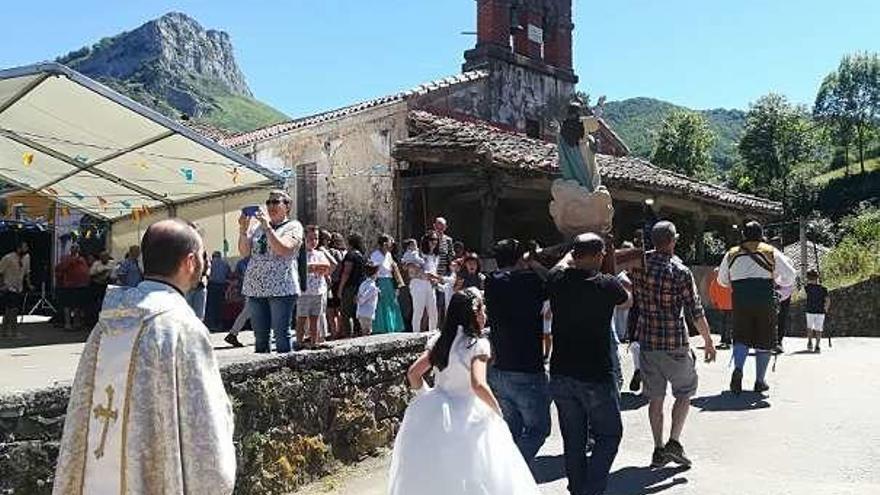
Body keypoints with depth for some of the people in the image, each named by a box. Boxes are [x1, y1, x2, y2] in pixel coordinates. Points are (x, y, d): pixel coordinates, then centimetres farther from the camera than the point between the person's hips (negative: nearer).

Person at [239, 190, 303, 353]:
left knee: (281, 335, -5)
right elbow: (244, 252, 9)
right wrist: (243, 230, -5)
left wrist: (267, 227, -17)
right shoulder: (258, 226, 16)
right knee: (260, 338, 9)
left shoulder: (294, 226, 2)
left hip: (281, 289, -5)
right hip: (255, 289, 5)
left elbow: (284, 250, -15)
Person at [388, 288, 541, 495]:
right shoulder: (477, 344, -13)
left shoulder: (439, 340, 4)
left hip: (432, 410, 6)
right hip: (465, 419, -6)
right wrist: (497, 410, -10)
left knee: (428, 475, 18)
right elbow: (478, 385, -25)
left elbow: (413, 373, 4)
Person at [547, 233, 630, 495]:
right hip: (596, 376, -4)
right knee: (609, 435, 11)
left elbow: (563, 263, 23)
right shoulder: (607, 285, -12)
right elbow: (627, 300, 11)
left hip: (561, 375, 4)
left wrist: (574, 252, 39)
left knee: (573, 441, 14)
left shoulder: (557, 280, -3)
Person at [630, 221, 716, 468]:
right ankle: (674, 441, 5)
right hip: (674, 341, -4)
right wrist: (708, 341, 1)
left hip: (646, 339, 4)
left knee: (655, 397, 12)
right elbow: (696, 311, -9)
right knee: (685, 391, 14)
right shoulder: (680, 271, -12)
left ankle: (658, 450, 16)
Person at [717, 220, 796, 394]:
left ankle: (738, 368, -17)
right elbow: (790, 276, 5)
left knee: (741, 337, 8)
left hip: (740, 300, 2)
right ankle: (760, 381, 12)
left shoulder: (732, 254, 11)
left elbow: (722, 280, 19)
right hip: (765, 300, -1)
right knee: (764, 341, 8)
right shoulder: (771, 252, 5)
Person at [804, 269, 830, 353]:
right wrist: (826, 309, 7)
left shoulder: (808, 287, -6)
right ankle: (818, 346, -1)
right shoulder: (823, 288, -3)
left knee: (809, 328, 20)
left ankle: (810, 342, 11)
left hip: (810, 311, 0)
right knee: (818, 330, 6)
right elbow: (828, 301, -5)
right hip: (820, 312, 1)